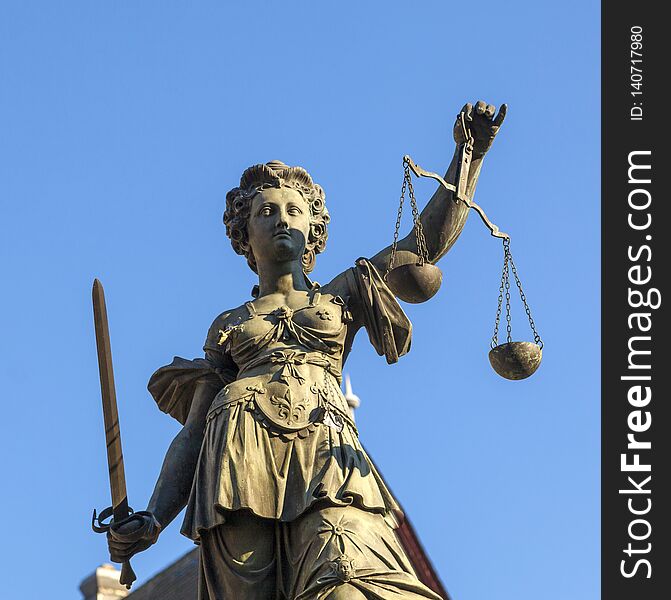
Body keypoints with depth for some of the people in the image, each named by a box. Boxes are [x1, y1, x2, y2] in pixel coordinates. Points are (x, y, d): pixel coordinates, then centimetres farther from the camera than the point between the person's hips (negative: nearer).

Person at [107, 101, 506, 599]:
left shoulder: (342, 296, 29)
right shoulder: (228, 325, 28)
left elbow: (432, 239, 22)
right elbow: (192, 432, 19)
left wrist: (470, 153, 11)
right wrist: (153, 519, 4)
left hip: (325, 451, -1)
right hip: (239, 455, 1)